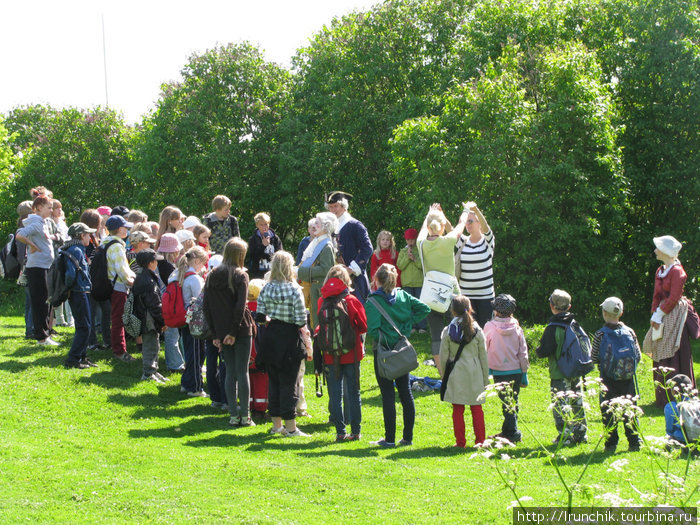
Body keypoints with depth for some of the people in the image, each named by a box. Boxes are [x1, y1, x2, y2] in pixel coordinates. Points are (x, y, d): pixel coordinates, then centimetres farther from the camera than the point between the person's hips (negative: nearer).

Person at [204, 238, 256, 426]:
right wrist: (234, 331, -14)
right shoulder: (241, 276, -9)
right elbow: (240, 306, -18)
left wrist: (215, 333, 9)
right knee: (242, 371, 1)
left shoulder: (212, 276, 6)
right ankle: (245, 416, 2)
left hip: (222, 331, 4)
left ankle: (234, 415, 8)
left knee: (230, 371, 10)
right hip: (241, 331, -4)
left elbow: (206, 307, 6)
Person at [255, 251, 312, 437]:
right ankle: (290, 428, 5)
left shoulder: (266, 289, 1)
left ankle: (276, 425, 19)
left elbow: (260, 318, 3)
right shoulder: (294, 289, -12)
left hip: (271, 338, 4)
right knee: (289, 382, 2)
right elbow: (301, 321, -13)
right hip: (290, 338, -4)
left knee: (274, 381, 13)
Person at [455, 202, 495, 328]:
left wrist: (476, 210, -42)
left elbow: (485, 228, -23)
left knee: (484, 326, 0)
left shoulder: (487, 241, -3)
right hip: (465, 294, 3)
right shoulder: (463, 241, 6)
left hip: (485, 294, -3)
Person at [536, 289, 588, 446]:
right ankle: (580, 434, 21)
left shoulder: (553, 328, -16)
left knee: (561, 405, -2)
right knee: (577, 403, 15)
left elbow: (545, 351, -19)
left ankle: (565, 437, -3)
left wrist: (538, 350, 2)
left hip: (560, 375, -7)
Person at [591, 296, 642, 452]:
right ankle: (634, 441, 10)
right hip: (628, 379, 2)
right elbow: (638, 356, 2)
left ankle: (611, 443, 4)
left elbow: (594, 358, -6)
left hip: (608, 379, -2)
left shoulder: (600, 335, -8)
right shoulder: (630, 332, -1)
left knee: (608, 411, 5)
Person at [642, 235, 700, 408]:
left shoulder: (677, 271, -13)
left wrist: (659, 315, -14)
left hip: (674, 315, -9)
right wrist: (655, 315, 4)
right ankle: (663, 397, 15)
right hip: (662, 315, 9)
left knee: (674, 358, -8)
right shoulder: (660, 271, 14)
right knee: (661, 357, 9)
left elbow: (674, 298, -16)